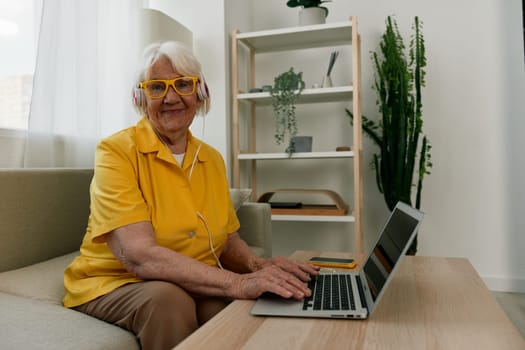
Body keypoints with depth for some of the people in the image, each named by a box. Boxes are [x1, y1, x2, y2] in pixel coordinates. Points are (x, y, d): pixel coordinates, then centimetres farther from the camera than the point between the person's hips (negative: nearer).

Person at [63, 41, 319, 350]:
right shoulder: (117, 151, -14)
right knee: (169, 299, -34)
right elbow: (138, 255, -26)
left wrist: (258, 265, -16)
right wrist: (238, 283, -35)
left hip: (194, 287, 4)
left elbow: (229, 241, 8)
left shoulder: (212, 159, 4)